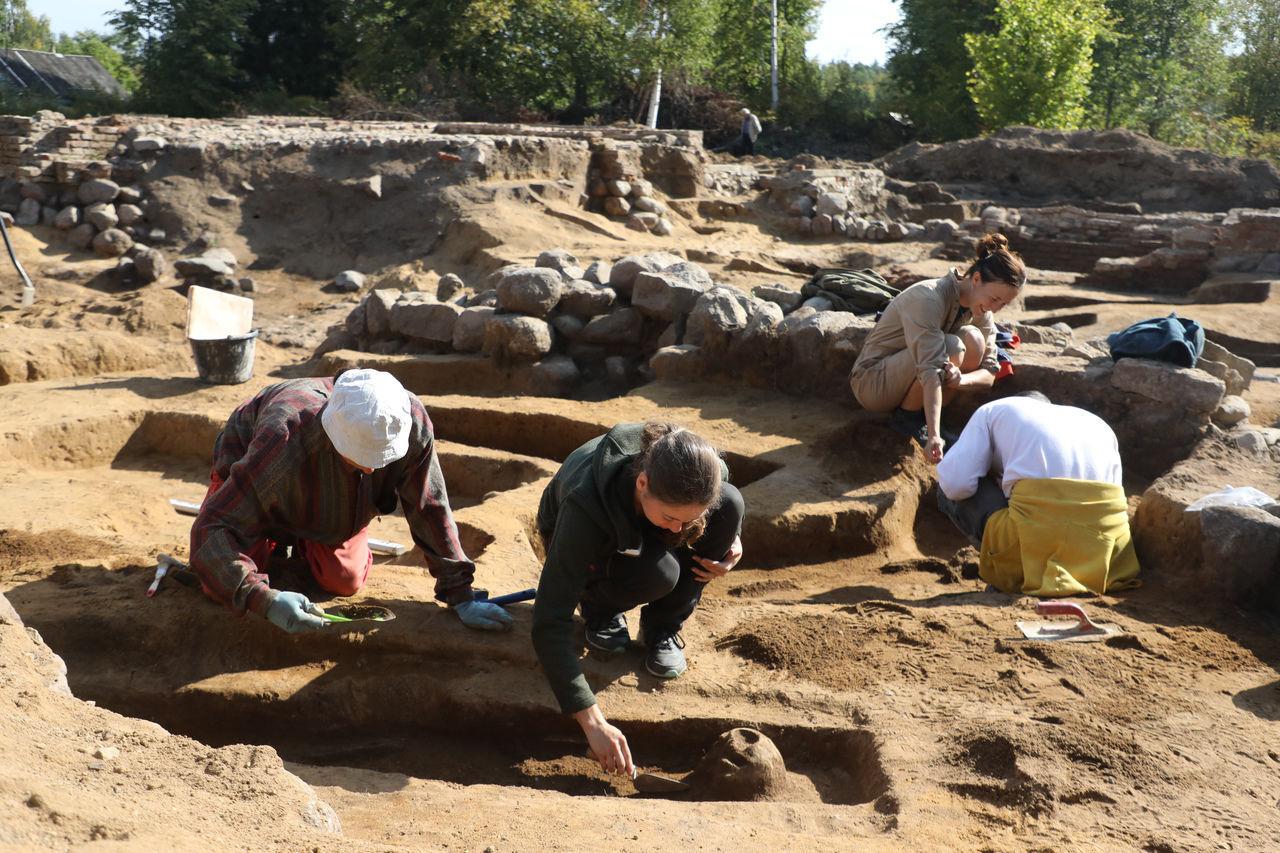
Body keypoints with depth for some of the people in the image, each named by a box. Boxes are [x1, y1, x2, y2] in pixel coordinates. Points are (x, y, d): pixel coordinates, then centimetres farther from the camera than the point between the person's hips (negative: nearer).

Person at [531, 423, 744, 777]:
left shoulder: (704, 471, -31)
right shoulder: (587, 503, -44)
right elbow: (549, 622, -45)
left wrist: (730, 539, -22)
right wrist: (593, 721, -50)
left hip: (643, 529, 4)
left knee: (730, 504, -28)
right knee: (659, 573, -38)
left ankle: (663, 628, -8)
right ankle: (599, 605, -1)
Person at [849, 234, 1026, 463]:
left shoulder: (979, 310, -3)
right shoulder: (928, 298, -28)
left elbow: (990, 372, -6)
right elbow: (931, 369, -38)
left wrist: (962, 380, -31)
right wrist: (934, 436, -45)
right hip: (872, 381, -7)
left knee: (974, 339, -16)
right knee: (952, 348, -30)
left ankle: (922, 417, -5)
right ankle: (905, 418, -10)